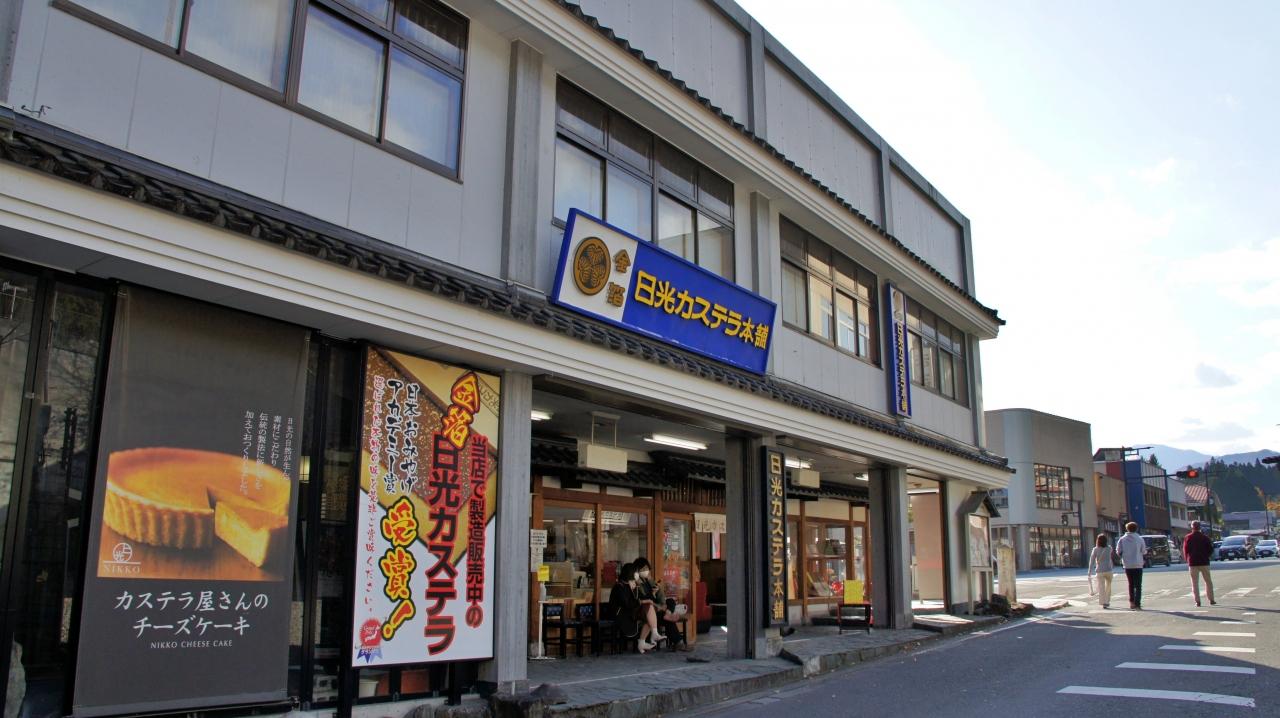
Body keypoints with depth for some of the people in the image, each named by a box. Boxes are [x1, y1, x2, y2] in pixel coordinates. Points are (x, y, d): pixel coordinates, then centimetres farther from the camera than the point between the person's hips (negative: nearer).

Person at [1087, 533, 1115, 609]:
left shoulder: (1095, 549, -4)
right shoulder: (1109, 548, 0)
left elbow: (1092, 560, -6)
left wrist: (1090, 572, -2)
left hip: (1100, 571, -1)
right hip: (1108, 570, 1)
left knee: (1101, 587, 0)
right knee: (1108, 587, 17)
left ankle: (1103, 603, -6)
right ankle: (1107, 602, 22)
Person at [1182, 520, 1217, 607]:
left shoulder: (1188, 538, -4)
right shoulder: (1205, 537, -2)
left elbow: (1185, 550, -3)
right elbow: (1210, 549, 1)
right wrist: (1206, 556, 16)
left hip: (1192, 563, 0)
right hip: (1204, 562, 0)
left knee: (1195, 582, 4)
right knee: (1208, 581, 12)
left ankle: (1197, 601, -1)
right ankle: (1211, 600, 11)